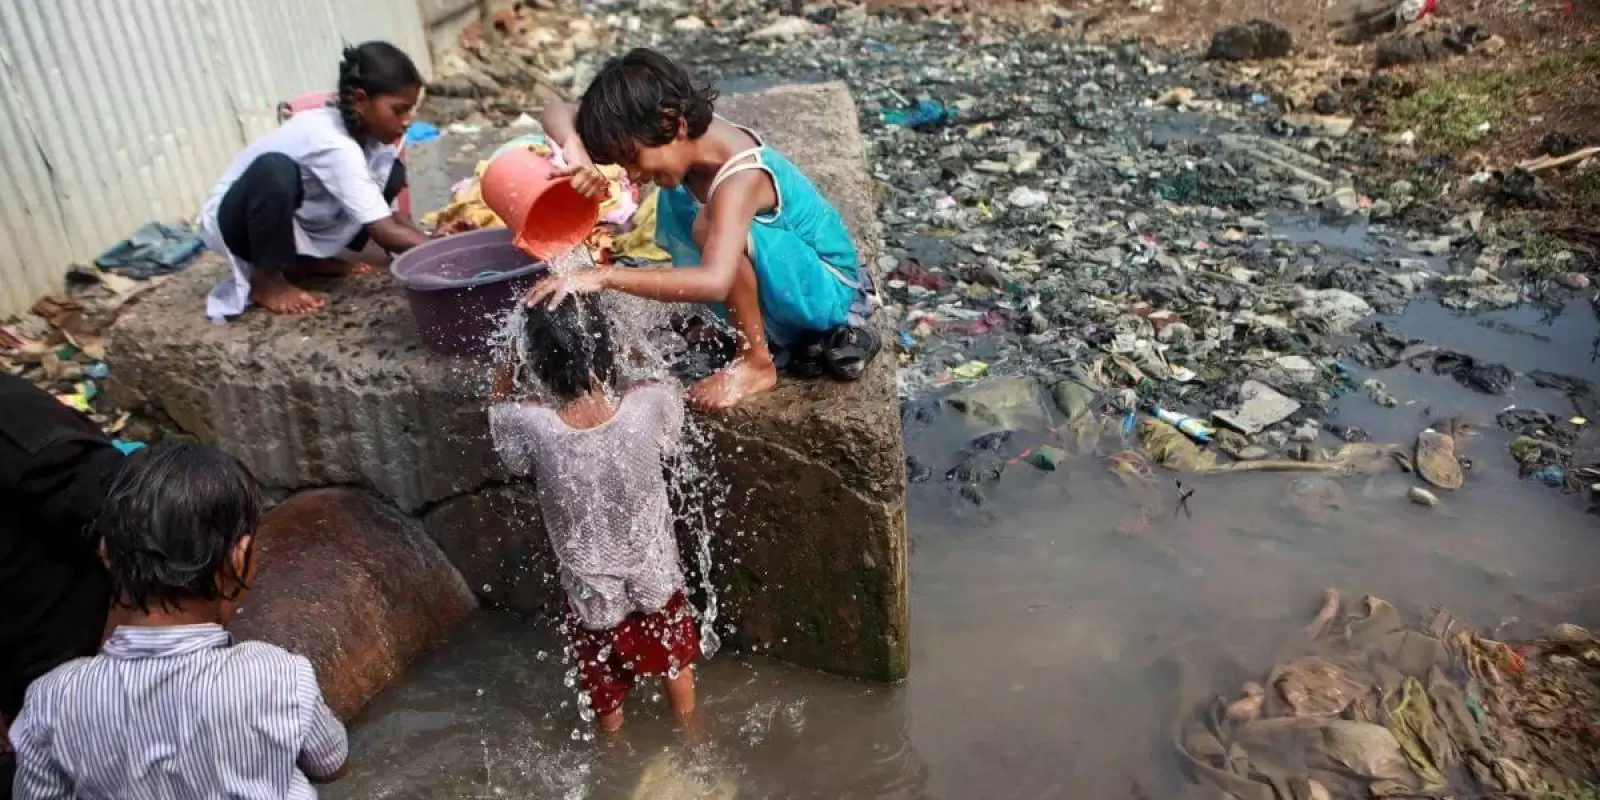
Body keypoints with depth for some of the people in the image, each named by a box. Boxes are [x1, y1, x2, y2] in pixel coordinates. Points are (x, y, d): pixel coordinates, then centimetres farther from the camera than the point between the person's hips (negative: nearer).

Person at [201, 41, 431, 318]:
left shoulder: (368, 133, -9)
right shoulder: (333, 144, -34)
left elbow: (389, 217, -6)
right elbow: (384, 232, -36)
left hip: (297, 221, 7)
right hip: (233, 221, -7)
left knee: (391, 174, -7)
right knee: (276, 169, -40)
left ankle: (306, 259, 4)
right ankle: (266, 280, -15)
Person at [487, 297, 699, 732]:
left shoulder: (532, 428, -30)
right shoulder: (651, 406, -28)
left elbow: (499, 409, -3)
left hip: (592, 594, -1)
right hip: (656, 580, 1)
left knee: (605, 692, 28)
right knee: (674, 663, 32)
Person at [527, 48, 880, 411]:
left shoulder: (740, 178, -33)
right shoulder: (691, 134, -10)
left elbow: (714, 282, -50)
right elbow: (558, 111, -7)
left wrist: (605, 277, -48)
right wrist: (574, 149, -31)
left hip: (829, 290, -9)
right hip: (786, 280, 9)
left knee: (710, 226, -31)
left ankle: (756, 363, -13)